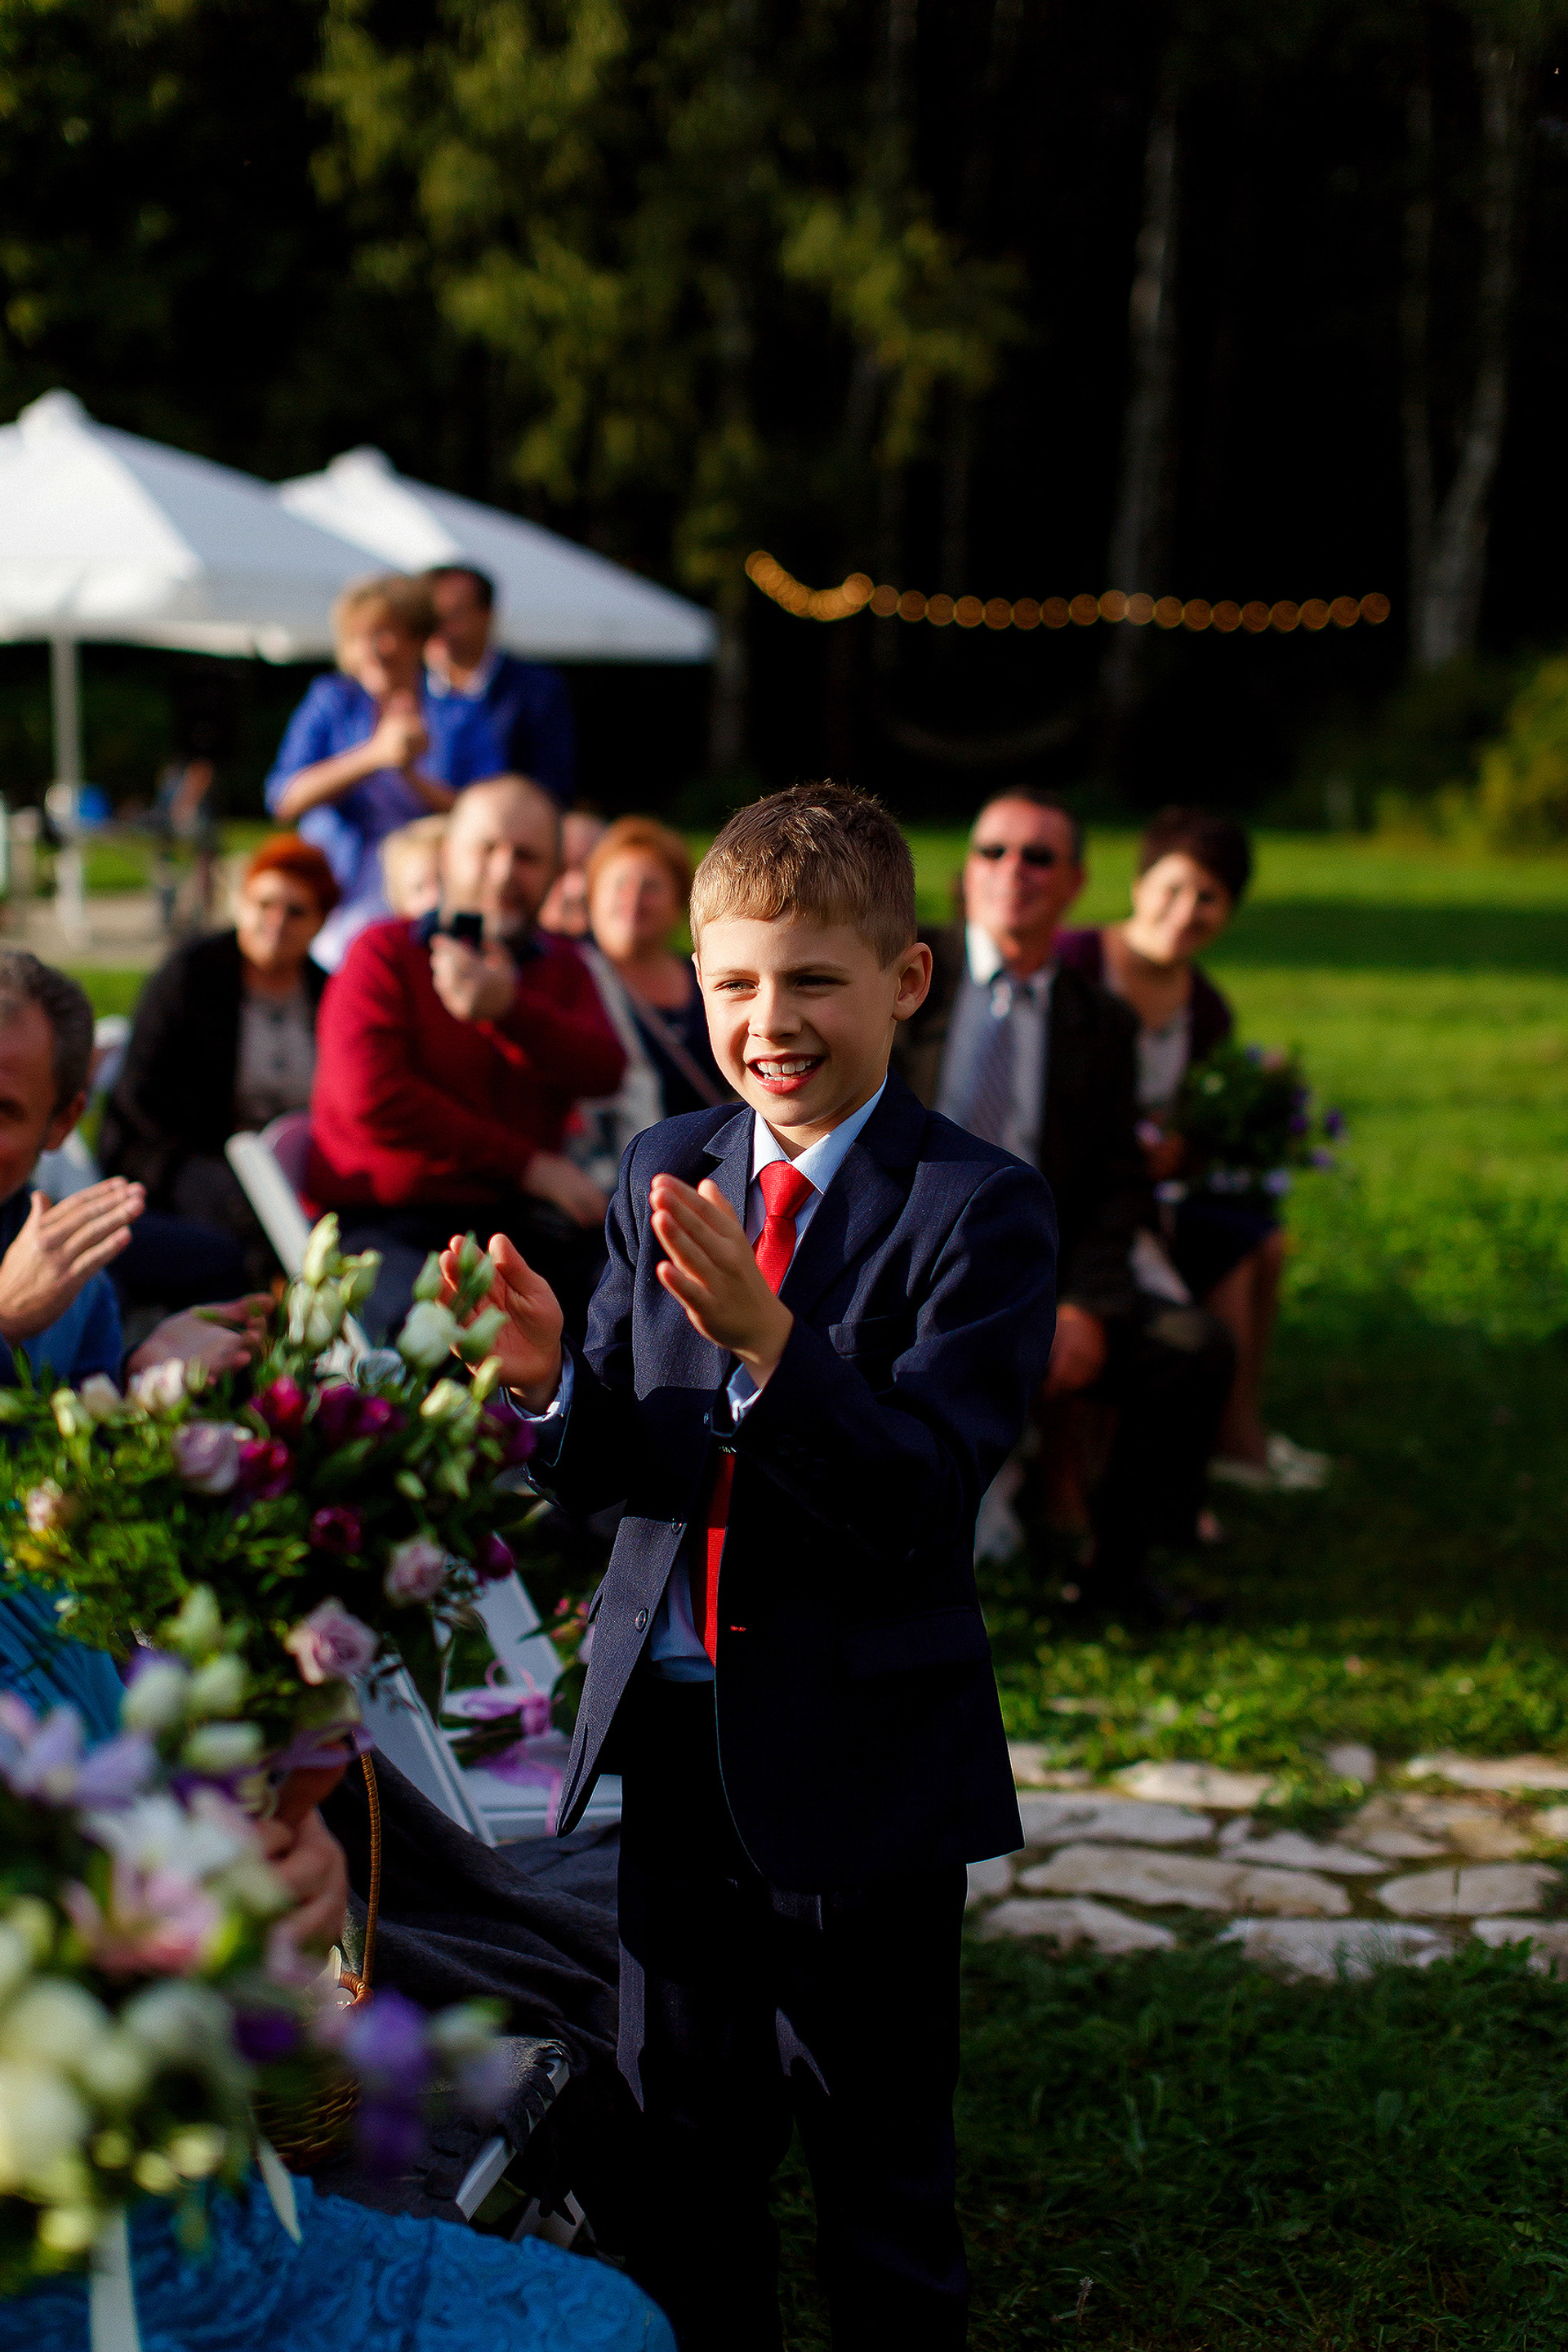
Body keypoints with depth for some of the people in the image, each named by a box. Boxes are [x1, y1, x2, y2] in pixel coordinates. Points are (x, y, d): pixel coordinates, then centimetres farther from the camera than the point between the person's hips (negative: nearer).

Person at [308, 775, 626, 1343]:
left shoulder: (561, 967, 20)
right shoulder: (384, 952, 5)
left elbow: (604, 1072, -1)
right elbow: (372, 1098, -10)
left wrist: (507, 1008, -21)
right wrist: (529, 1166, -9)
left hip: (515, 1213, 5)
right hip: (386, 1218, -4)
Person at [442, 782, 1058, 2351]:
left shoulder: (979, 1210, -12)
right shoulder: (660, 1178, 3)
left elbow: (925, 1494, -23)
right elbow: (599, 1471, 2)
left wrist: (766, 1339, -36)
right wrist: (547, 1381, -20)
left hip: (861, 1757, -4)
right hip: (667, 1733, 5)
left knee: (878, 2167, 11)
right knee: (683, 2139, 19)